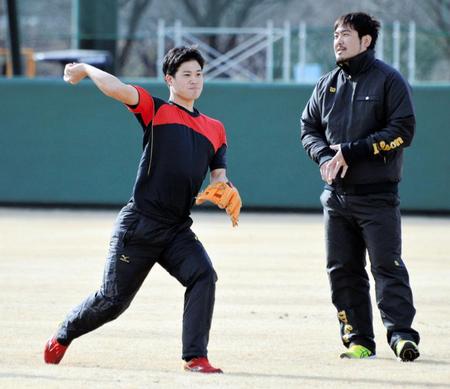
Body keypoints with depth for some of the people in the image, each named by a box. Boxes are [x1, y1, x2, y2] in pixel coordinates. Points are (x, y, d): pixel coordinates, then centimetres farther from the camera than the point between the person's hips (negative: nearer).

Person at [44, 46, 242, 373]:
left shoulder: (214, 129, 16)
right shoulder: (156, 110, 0)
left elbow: (219, 178, 13)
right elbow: (117, 89, -17)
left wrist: (225, 191, -8)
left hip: (178, 230, 4)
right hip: (139, 225, -4)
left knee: (203, 276, -22)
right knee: (113, 300, 3)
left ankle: (196, 358, -19)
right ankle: (63, 336, 30)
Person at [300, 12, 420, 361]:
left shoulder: (388, 80, -4)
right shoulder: (327, 84, 13)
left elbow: (403, 131, -11)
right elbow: (309, 127, 17)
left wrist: (352, 151, -15)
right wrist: (325, 156, -5)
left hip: (377, 194, -6)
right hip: (336, 194, 6)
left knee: (387, 264, -11)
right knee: (342, 269, 5)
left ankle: (401, 333, -13)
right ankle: (359, 340, 10)